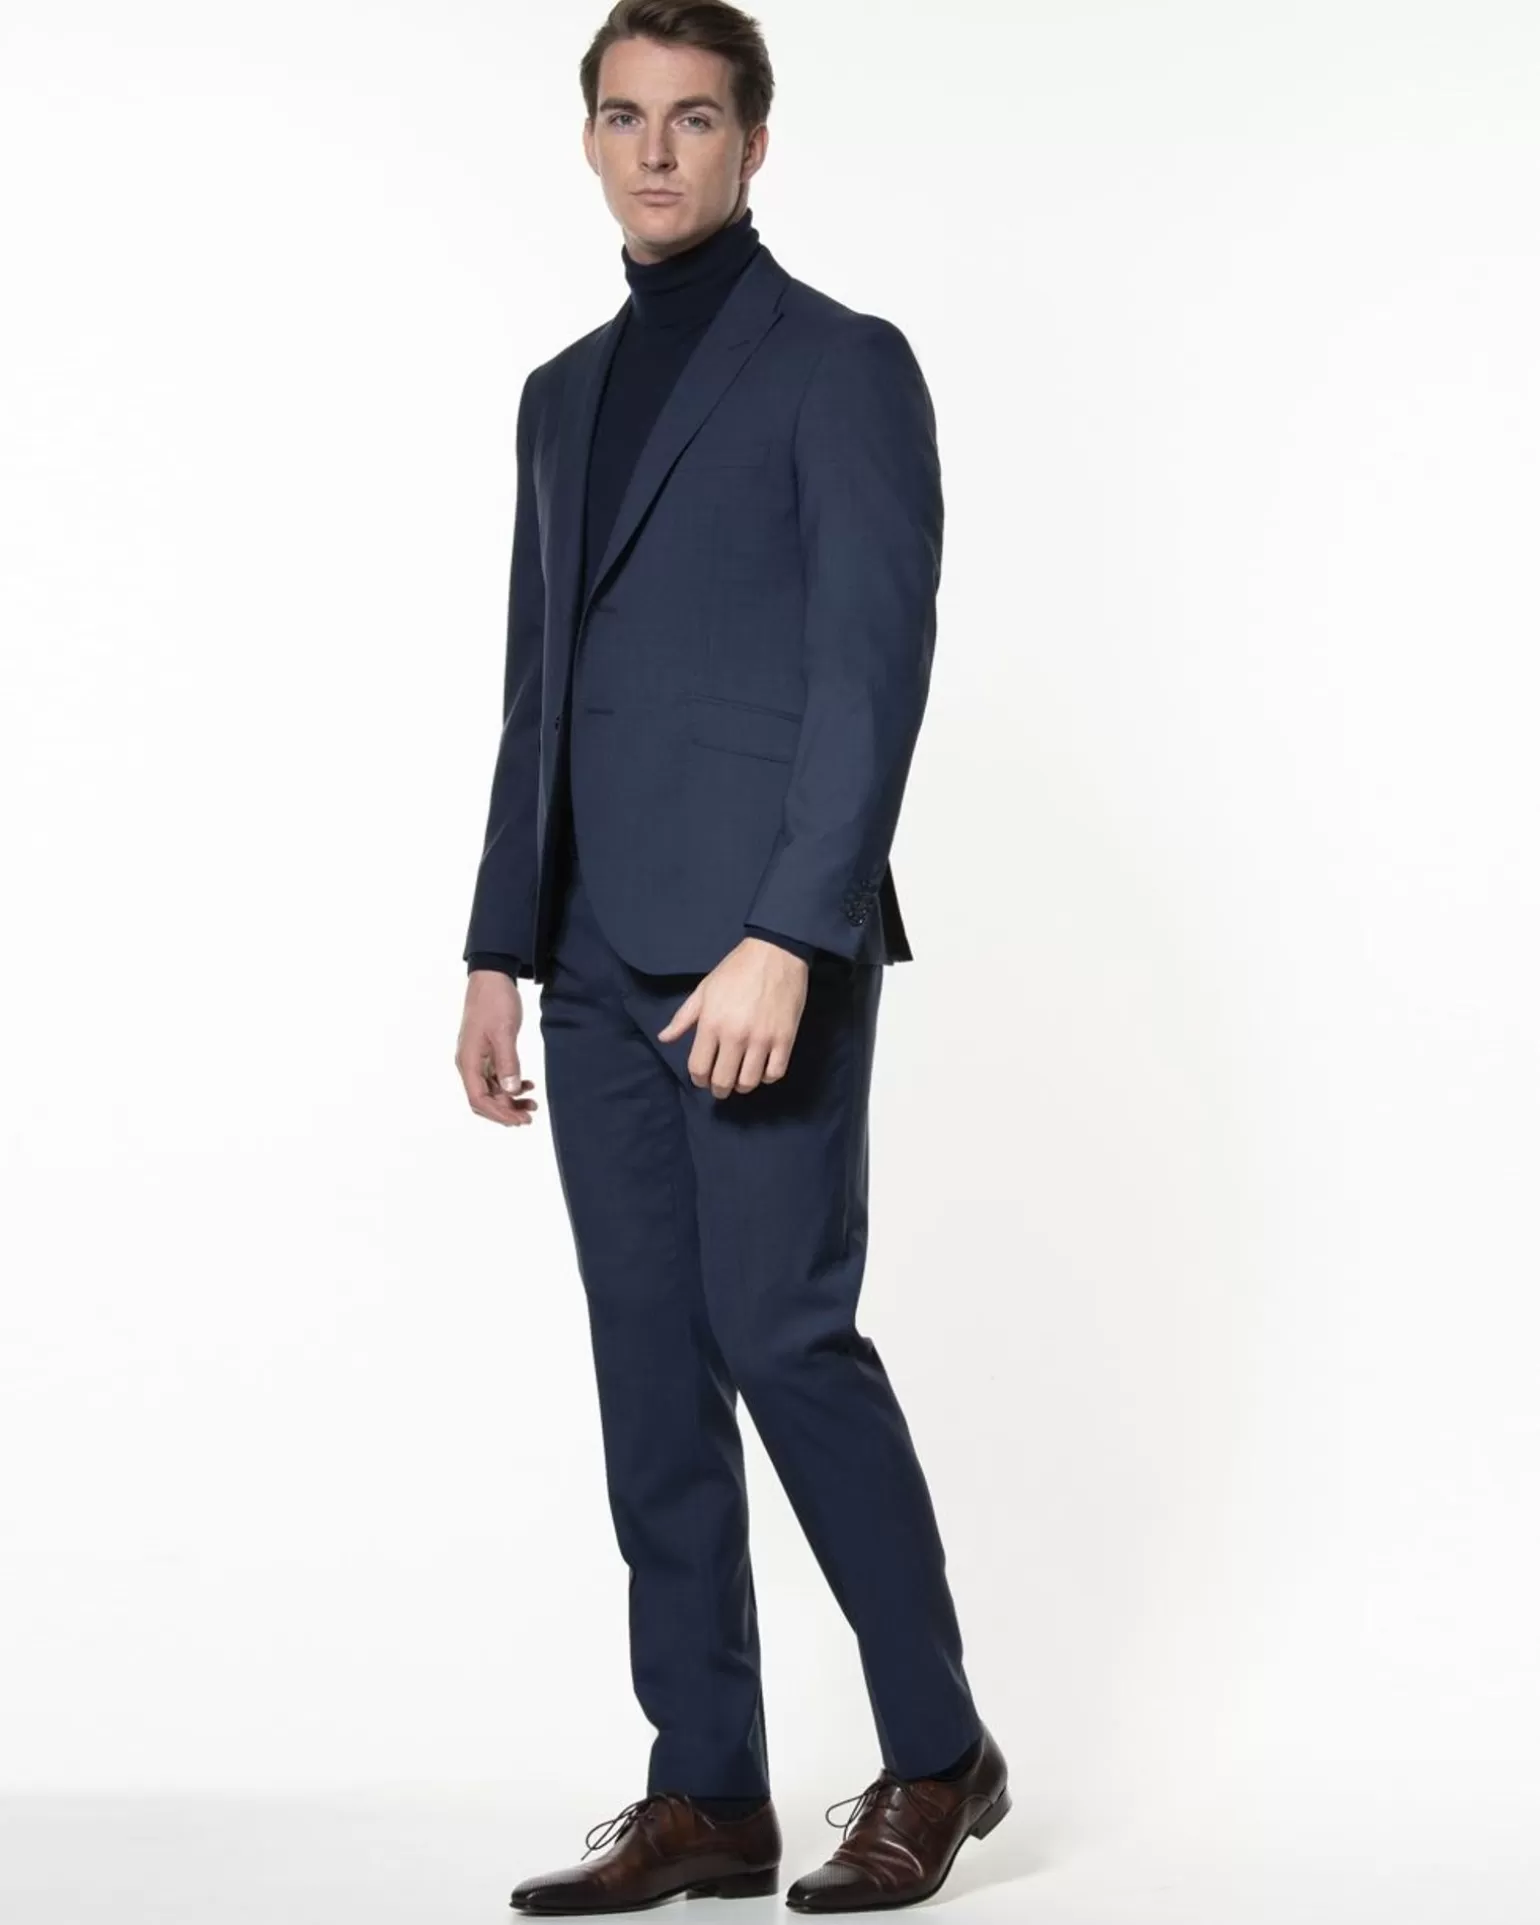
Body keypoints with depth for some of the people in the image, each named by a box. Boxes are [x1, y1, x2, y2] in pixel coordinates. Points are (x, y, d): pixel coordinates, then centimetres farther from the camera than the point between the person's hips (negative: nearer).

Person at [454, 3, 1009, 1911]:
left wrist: (786, 938, -21)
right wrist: (499, 951, 14)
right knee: (652, 1373, 6)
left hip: (762, 953, -7)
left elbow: (875, 667, -12)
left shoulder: (841, 365, -2)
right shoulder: (565, 393, 19)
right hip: (600, 963, 7)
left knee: (784, 1335, -8)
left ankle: (938, 1753, 8)